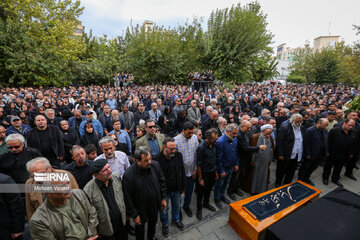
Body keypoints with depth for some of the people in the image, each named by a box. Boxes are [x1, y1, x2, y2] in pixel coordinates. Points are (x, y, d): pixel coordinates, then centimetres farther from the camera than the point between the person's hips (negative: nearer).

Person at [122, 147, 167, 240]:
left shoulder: (155, 165, -19)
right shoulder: (128, 175, -31)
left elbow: (162, 182, -3)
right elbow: (128, 198, -19)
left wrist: (163, 198, 3)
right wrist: (134, 215, -11)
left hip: (155, 205, 4)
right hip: (140, 208, -4)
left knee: (153, 223, 30)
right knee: (140, 227, 24)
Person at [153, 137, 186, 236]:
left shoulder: (178, 155, -13)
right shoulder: (157, 159, -26)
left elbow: (182, 172, -1)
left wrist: (183, 187, 3)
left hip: (177, 189, 3)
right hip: (163, 191, -3)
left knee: (177, 206, 27)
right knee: (163, 210, 21)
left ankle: (176, 219, 57)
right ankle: (165, 224, 51)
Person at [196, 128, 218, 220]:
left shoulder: (213, 145, -5)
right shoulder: (201, 147, -26)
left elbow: (214, 159, 8)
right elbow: (199, 164, -19)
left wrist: (216, 172, 12)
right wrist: (200, 178, -14)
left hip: (212, 172, 6)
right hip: (204, 174, -6)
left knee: (209, 190, 25)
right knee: (201, 192, 14)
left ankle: (206, 203, 49)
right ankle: (199, 208, 36)